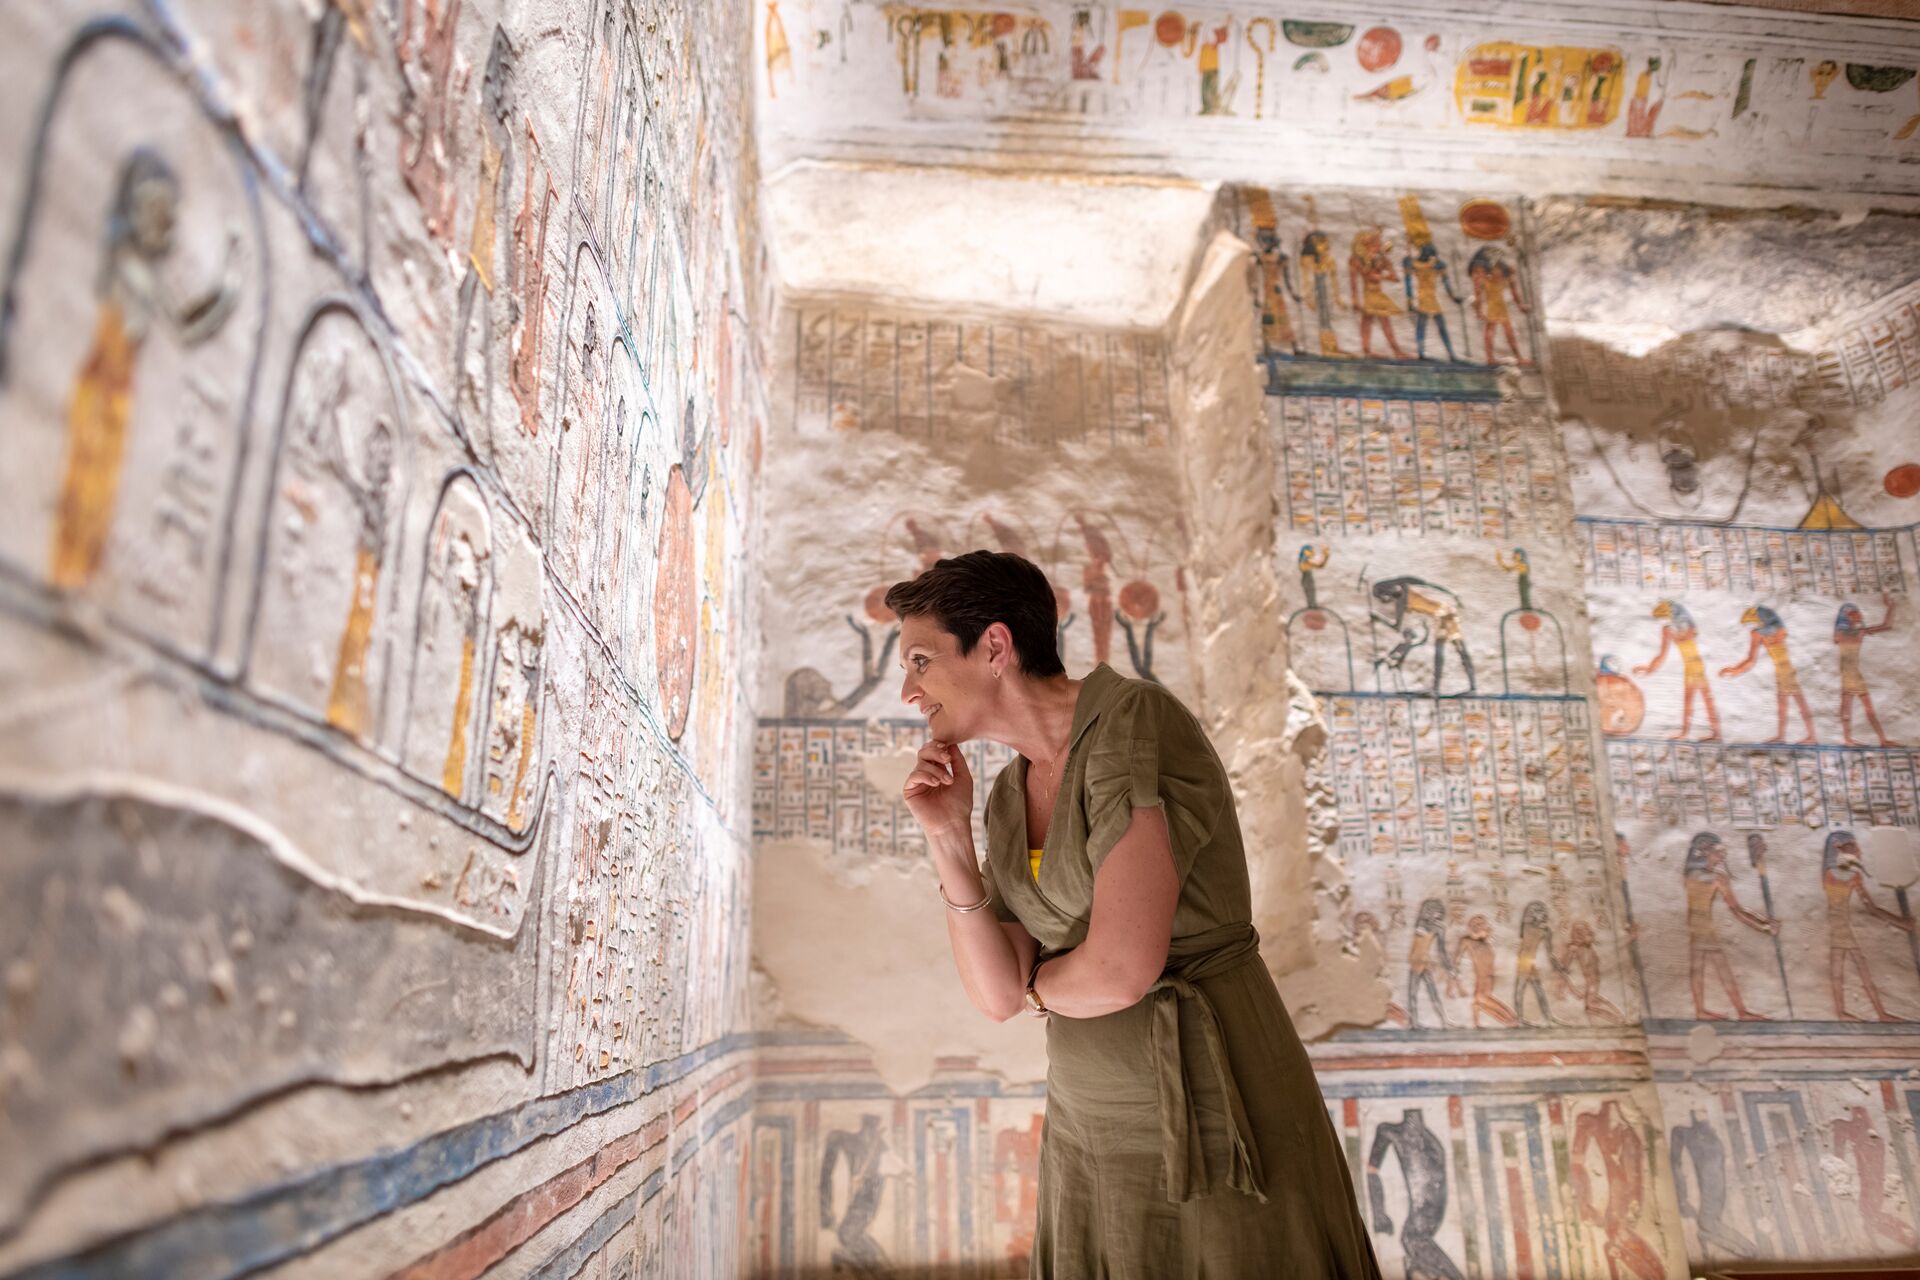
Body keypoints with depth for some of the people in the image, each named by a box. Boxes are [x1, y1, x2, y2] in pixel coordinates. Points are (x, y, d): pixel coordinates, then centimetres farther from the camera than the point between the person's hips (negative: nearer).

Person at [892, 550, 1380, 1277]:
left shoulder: (1135, 723, -20)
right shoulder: (1012, 795, 6)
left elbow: (1123, 968, -27)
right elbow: (997, 995, 2)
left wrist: (1040, 984, -5)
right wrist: (948, 837, -9)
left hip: (1215, 1122, -7)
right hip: (1093, 1129, 8)